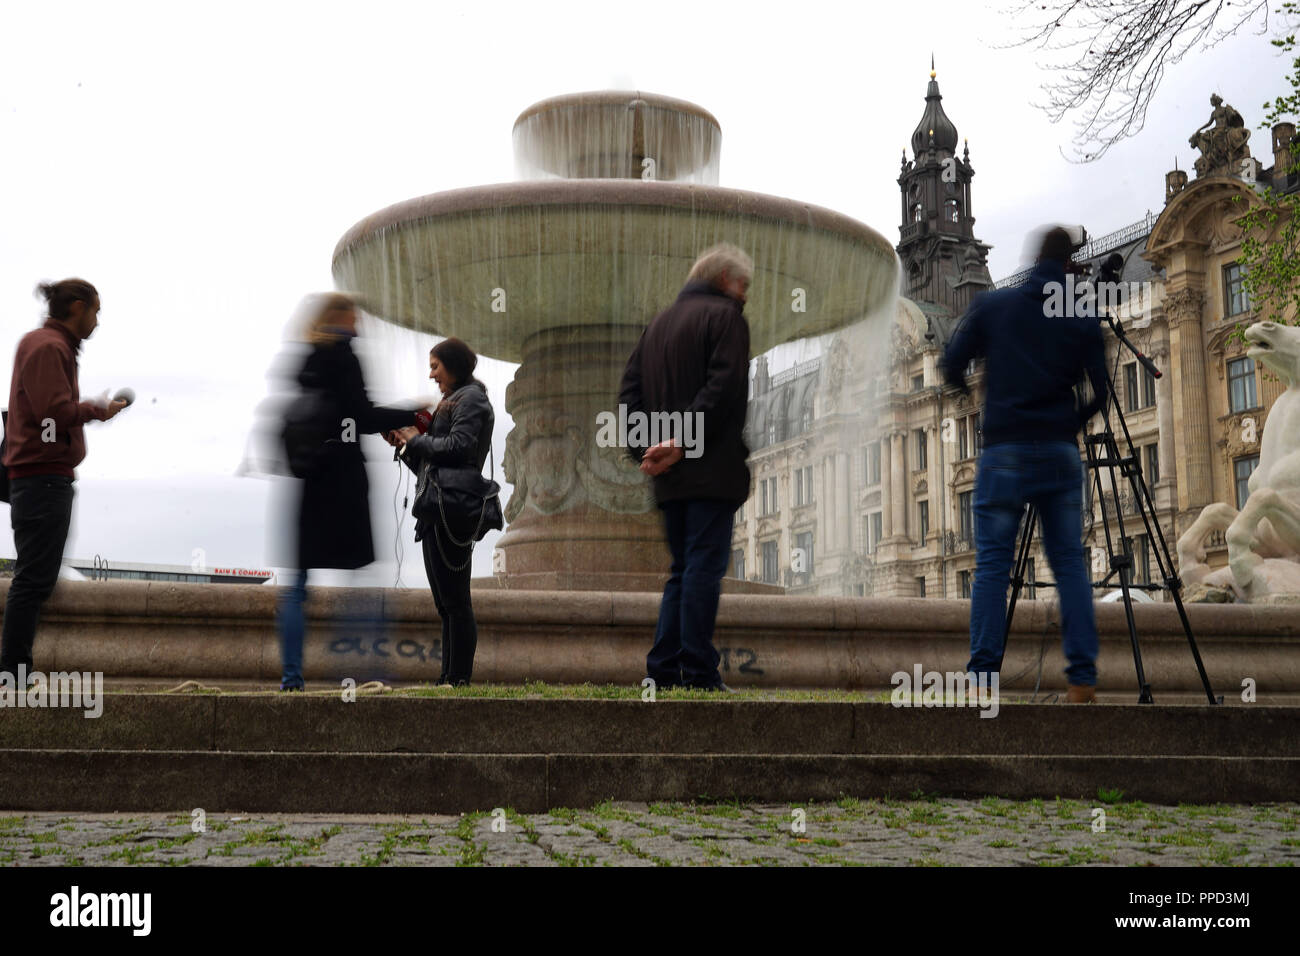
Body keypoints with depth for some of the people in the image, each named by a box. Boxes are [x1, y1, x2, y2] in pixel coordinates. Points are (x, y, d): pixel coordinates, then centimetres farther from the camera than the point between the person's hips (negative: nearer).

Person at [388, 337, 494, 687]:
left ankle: (459, 678, -10)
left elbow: (458, 445, -17)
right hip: (435, 512, 10)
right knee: (446, 601, 8)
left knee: (455, 598, -10)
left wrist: (417, 439, -5)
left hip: (452, 508, -10)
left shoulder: (471, 398, -1)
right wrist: (405, 444, 11)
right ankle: (447, 679, 10)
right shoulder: (450, 401, 26)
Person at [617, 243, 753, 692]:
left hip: (670, 474, 7)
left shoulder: (658, 323, 20)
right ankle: (698, 673, -7)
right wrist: (683, 442, -17)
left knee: (682, 569, 13)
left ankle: (663, 668, 9)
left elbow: (630, 389, 13)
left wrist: (643, 447, 2)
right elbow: (722, 387, -17)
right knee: (704, 567, -6)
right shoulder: (725, 315, -3)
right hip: (712, 468, -7)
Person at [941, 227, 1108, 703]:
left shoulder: (990, 305, 0)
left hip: (1004, 452, -1)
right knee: (1070, 562, 7)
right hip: (1060, 453, 1)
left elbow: (952, 368, 2)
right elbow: (1099, 394, 5)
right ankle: (1082, 677, 5)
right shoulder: (1084, 320, 4)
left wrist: (973, 390, 23)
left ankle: (982, 675, -2)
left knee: (991, 565, 1)